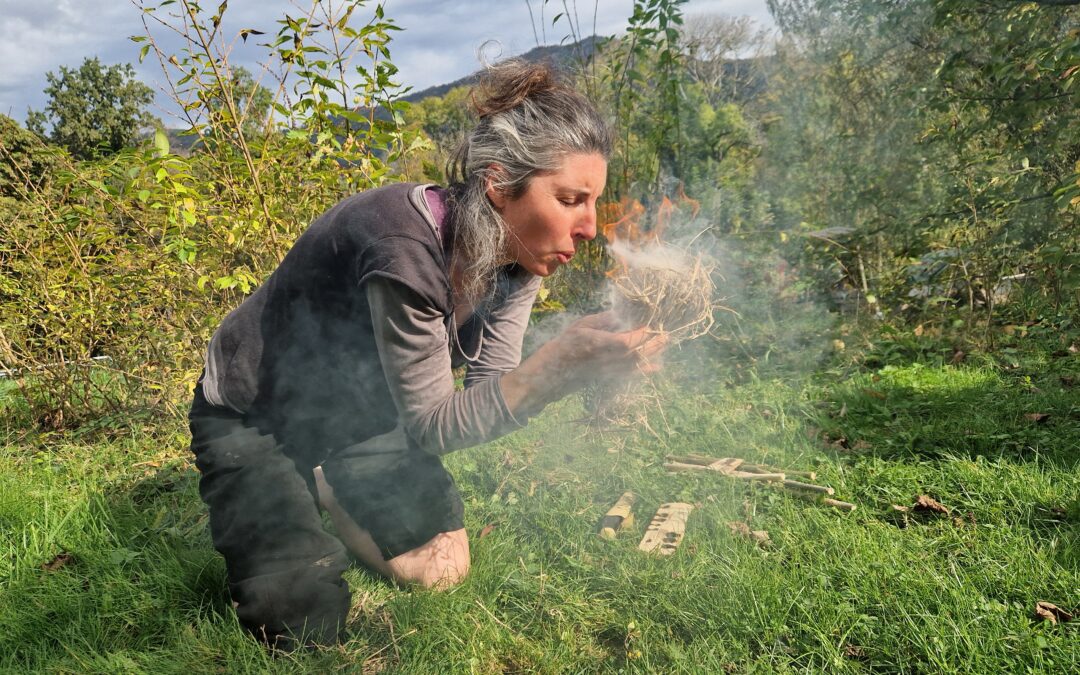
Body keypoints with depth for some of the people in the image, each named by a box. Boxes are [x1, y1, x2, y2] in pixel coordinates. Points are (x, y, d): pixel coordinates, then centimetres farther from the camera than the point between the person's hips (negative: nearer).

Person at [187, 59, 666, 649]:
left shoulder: (515, 250, -14)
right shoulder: (406, 249, -38)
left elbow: (489, 387, -14)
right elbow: (432, 424, -30)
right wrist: (561, 362, -42)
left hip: (356, 412, 6)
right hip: (250, 418, -6)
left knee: (441, 569, -1)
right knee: (307, 629, -10)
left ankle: (322, 486, 21)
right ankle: (241, 511, 18)